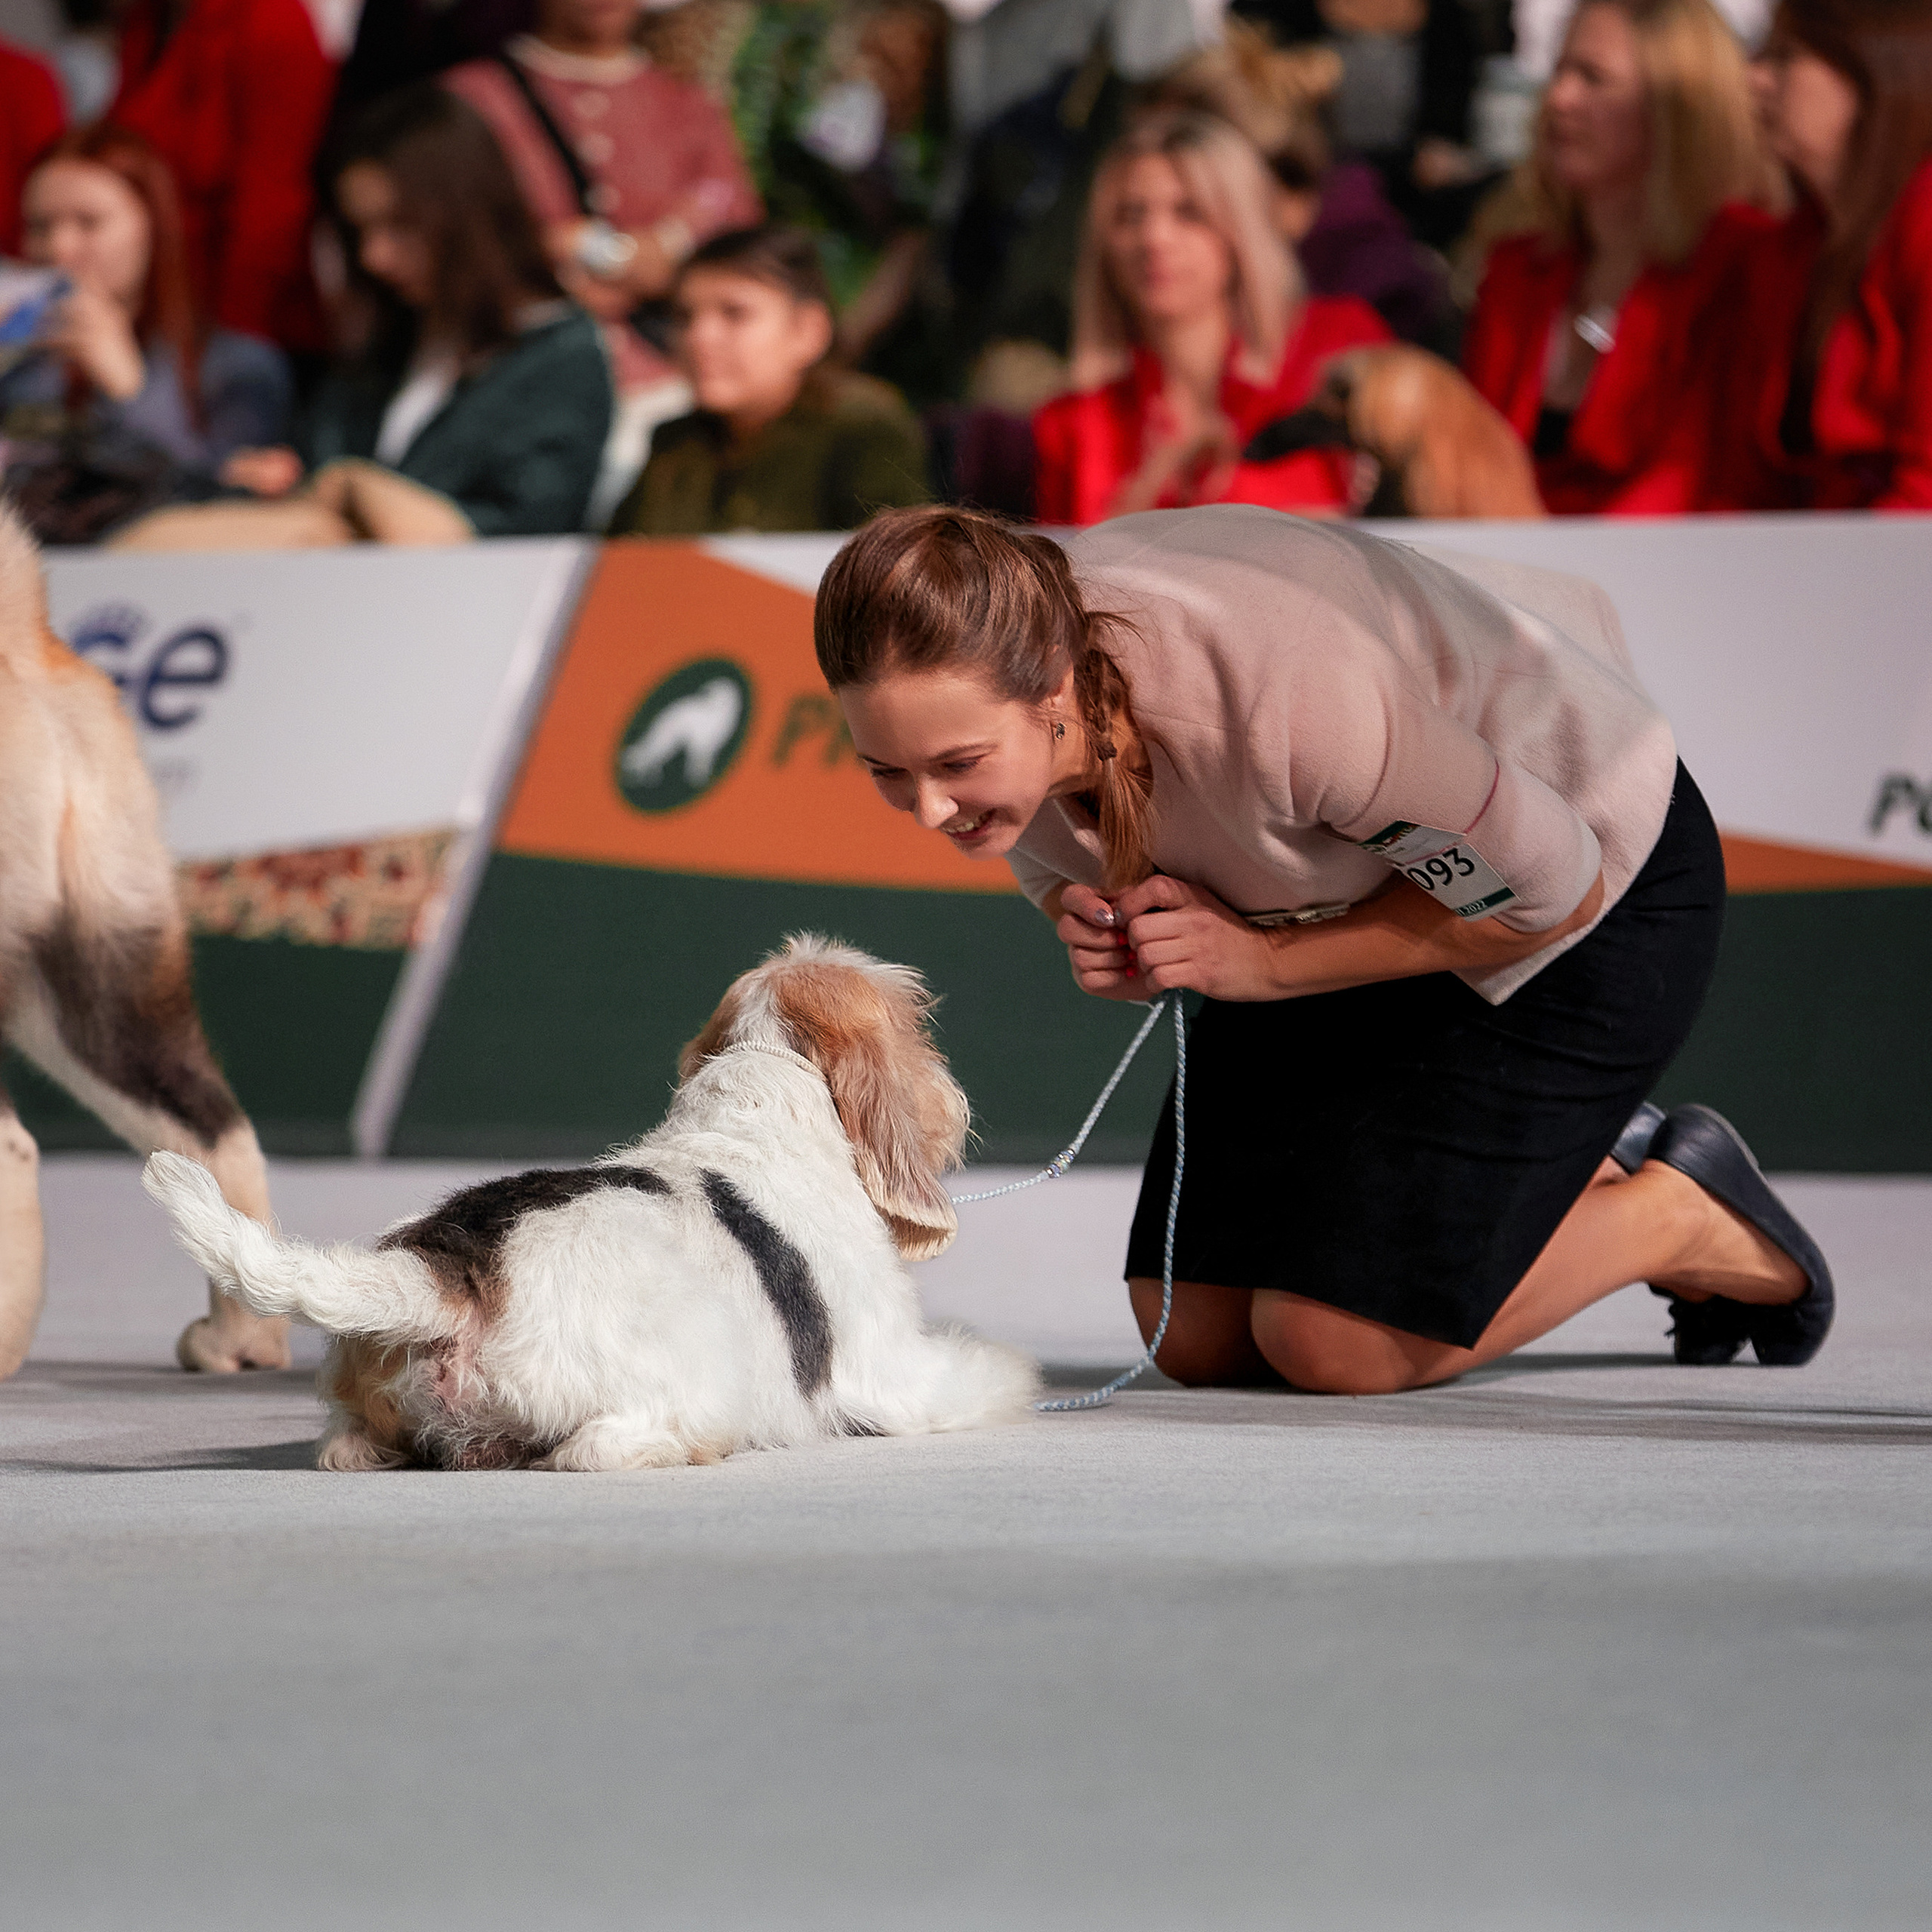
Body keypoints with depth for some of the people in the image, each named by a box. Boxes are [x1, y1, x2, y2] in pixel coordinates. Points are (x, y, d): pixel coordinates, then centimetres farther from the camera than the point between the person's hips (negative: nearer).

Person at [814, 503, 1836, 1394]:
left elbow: (1552, 894, -26)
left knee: (1334, 1343, -13)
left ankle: (1688, 1221, 11)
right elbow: (1058, 864, 1)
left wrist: (1266, 962, -27)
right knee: (1195, 1335, 6)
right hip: (1339, 898, 7)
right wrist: (1084, 928, -23)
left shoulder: (1281, 697, -44)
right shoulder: (955, 700, -24)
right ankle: (1583, 1162, 25)